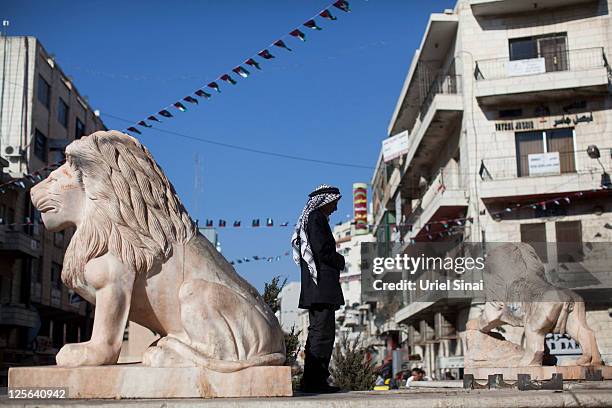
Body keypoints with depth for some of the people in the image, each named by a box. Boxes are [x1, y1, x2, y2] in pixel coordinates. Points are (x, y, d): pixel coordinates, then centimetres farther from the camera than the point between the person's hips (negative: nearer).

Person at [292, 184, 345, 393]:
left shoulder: (308, 219, 22)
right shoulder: (317, 218, -8)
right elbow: (323, 250, -19)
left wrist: (336, 260, 12)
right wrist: (340, 261, -2)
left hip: (314, 288, 11)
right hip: (323, 287, -11)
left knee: (317, 332, 11)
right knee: (323, 332, -11)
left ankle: (312, 380, 14)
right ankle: (314, 380, -11)